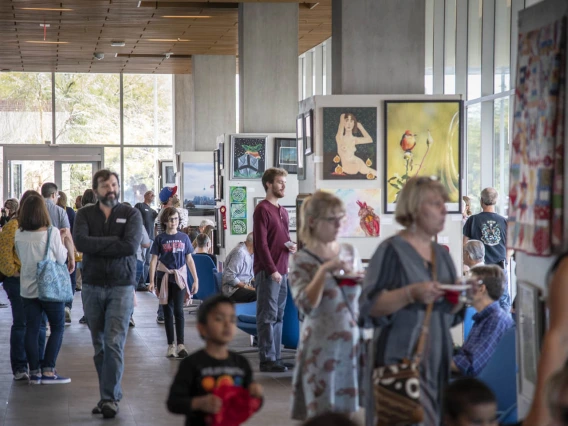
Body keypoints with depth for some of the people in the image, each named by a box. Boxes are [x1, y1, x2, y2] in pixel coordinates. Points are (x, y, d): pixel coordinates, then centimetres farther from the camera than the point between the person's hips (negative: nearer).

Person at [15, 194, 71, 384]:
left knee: (32, 329, 9)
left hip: (27, 289, 4)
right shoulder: (52, 233, -13)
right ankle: (48, 370, 1)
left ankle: (34, 372, 10)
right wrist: (62, 243, 10)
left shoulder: (19, 235, -3)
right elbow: (61, 259, -5)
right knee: (58, 327, 8)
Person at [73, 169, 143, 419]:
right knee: (99, 345, 7)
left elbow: (131, 246, -15)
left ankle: (110, 398, -7)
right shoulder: (85, 214, 5)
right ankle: (109, 395, 16)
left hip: (121, 286, -2)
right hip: (92, 286, 2)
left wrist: (96, 246, -11)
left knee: (114, 343, -10)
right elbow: (80, 241, -13)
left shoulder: (131, 214, 1)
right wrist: (114, 241, -14)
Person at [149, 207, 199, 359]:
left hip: (179, 277, 0)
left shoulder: (184, 237, 5)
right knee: (167, 311, 5)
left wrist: (196, 280, 4)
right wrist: (151, 281, -5)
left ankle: (180, 345, -11)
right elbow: (154, 260, 1)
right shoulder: (160, 238, 1)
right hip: (164, 277, 0)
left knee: (178, 310, -10)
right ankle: (171, 345, 10)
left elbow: (189, 260, 8)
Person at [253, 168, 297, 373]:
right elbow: (261, 243, -15)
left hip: (281, 271, 9)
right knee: (267, 316, -5)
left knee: (278, 316, 10)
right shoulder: (262, 209, -10)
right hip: (267, 271, -9)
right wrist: (272, 270, -18)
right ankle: (267, 359, -3)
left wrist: (291, 246, 4)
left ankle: (275, 357, 15)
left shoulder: (282, 211, 17)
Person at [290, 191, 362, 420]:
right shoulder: (303, 261, -7)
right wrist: (324, 270, -26)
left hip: (350, 346, 5)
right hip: (322, 349, -5)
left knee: (346, 411, 7)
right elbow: (306, 305, -21)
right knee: (322, 412, -4)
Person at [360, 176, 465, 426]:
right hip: (401, 357, -7)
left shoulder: (441, 254, 15)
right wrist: (411, 294, -25)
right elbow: (370, 306, -14)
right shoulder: (392, 250, -6)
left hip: (437, 359, 7)